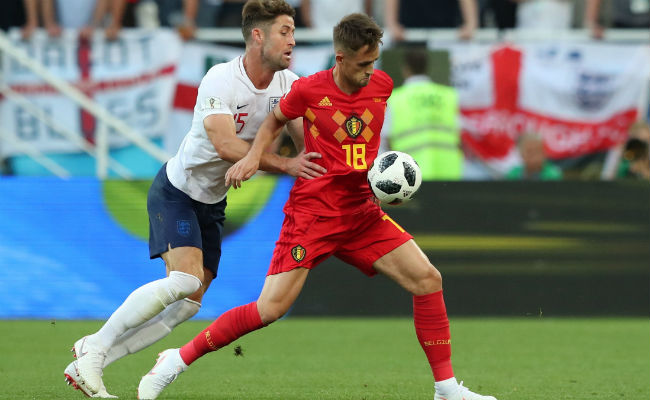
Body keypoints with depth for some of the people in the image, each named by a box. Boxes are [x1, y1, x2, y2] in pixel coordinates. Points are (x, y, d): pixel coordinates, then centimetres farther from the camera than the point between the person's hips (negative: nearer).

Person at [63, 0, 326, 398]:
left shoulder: (287, 85, -3)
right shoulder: (221, 79, -23)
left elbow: (309, 145, -4)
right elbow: (226, 145, -35)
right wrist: (285, 165, -40)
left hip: (212, 202, 8)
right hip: (177, 190, -7)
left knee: (190, 303, -1)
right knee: (185, 279, -26)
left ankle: (89, 361, 5)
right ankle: (94, 348, -14)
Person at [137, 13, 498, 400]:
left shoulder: (382, 85, 2)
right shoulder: (308, 90, -10)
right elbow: (275, 120, 10)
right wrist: (254, 155, -5)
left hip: (362, 214, 5)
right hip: (312, 212, -5)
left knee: (428, 279, -7)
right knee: (271, 308, -14)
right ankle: (178, 360, -1)